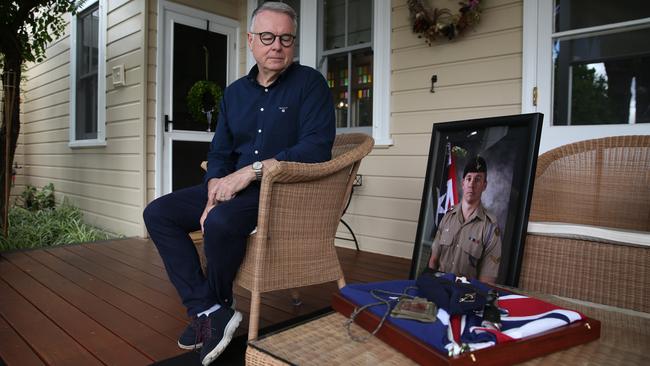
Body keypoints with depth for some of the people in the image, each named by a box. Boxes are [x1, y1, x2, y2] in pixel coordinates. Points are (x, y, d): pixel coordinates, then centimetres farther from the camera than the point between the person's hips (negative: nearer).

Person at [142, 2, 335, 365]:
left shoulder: (310, 83, -6)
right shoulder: (235, 92, 12)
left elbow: (317, 148, -19)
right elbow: (219, 153, 11)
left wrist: (252, 171, -24)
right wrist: (214, 193, -10)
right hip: (236, 186, 7)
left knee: (222, 221, -33)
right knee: (158, 213, -5)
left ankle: (217, 304, -3)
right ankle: (208, 311, -13)